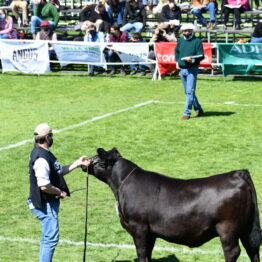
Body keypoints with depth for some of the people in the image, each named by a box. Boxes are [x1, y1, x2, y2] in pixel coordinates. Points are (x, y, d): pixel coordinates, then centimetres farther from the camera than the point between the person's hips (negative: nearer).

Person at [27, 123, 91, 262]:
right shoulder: (41, 158, -24)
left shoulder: (43, 153, 11)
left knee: (48, 238, 19)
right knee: (51, 238, -5)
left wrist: (78, 163, 12)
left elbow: (59, 171, 19)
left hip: (49, 203, 11)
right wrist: (60, 192, -15)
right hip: (45, 204, -11)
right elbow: (44, 186, -29)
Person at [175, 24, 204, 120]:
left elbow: (201, 56, -10)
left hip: (192, 69, -6)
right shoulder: (180, 40, 9)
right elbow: (176, 51, 26)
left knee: (190, 91, -10)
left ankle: (187, 113, -8)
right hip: (182, 69, 6)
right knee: (187, 92, 13)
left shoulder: (197, 41, -7)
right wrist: (177, 61, 15)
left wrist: (192, 59, -26)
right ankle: (198, 110, 27)